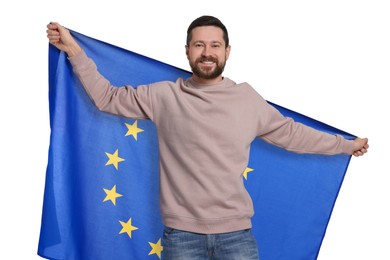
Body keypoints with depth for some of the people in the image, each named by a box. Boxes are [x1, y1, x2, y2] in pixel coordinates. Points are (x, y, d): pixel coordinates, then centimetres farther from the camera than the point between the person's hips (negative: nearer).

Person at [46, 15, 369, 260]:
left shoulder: (248, 99, 5)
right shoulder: (164, 96, 0)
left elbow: (291, 133, 15)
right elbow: (109, 97, 7)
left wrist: (346, 145, 22)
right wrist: (74, 50, 3)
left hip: (236, 232, 1)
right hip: (181, 233, -1)